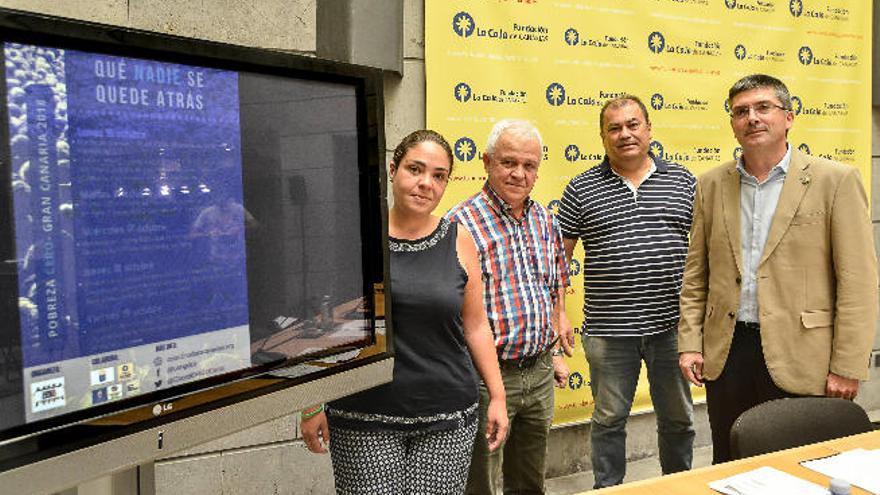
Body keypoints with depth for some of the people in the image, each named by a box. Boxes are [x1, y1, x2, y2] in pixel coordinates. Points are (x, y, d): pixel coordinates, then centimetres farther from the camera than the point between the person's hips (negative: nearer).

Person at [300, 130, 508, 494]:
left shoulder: (458, 241, 4)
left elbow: (475, 326, 10)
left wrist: (497, 396, 7)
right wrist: (313, 403, 1)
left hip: (447, 418, 2)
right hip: (365, 419, -1)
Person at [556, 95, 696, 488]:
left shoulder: (683, 181, 5)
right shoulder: (581, 189, 0)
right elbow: (558, 257, 2)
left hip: (672, 326, 2)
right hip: (608, 331, -1)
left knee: (678, 418, 16)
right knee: (609, 419, 11)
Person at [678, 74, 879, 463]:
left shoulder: (835, 180, -4)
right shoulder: (711, 185, 7)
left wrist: (847, 368, -10)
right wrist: (689, 343, 3)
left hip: (799, 358, -3)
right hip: (726, 355, 3)